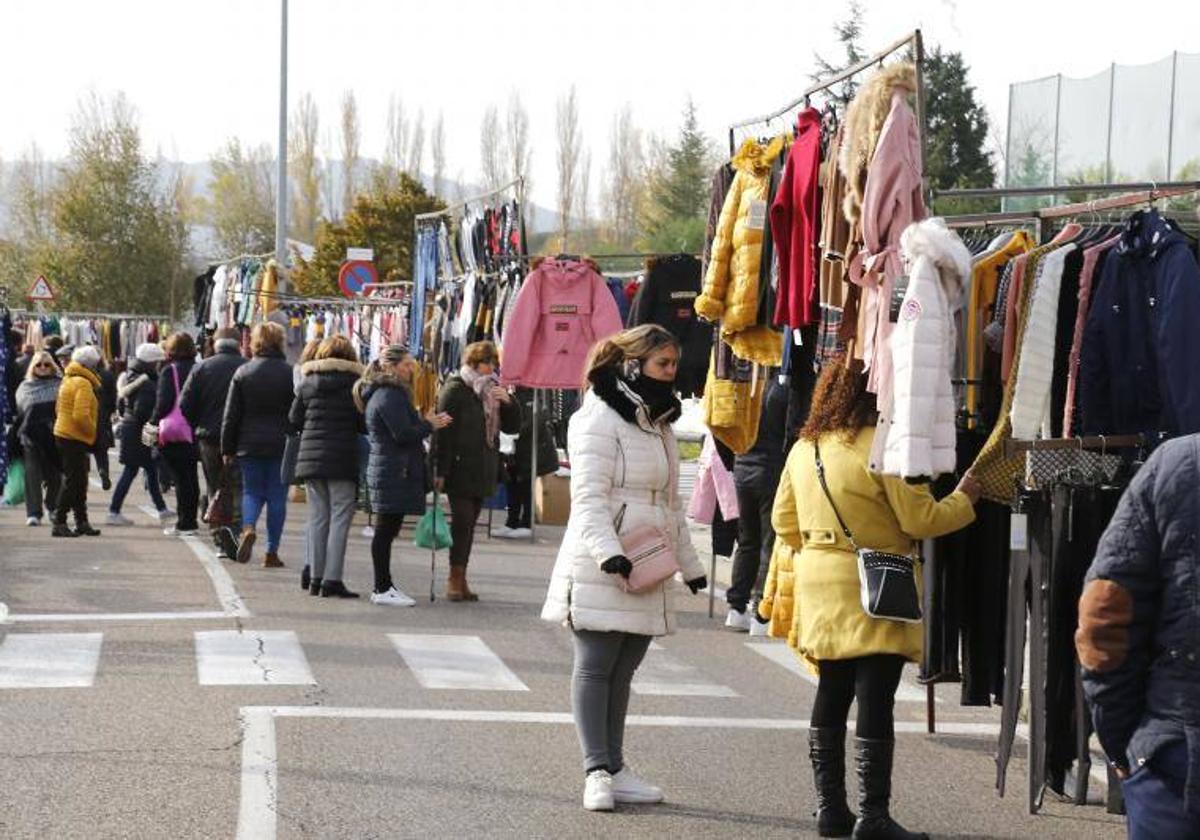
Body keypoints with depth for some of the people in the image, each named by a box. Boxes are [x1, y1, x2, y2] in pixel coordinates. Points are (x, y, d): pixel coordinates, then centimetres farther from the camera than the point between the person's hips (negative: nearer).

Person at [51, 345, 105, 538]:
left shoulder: (68, 380, 14)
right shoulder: (84, 384, -16)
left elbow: (58, 409, 20)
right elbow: (81, 415, -25)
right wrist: (92, 431, -10)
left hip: (63, 434, 10)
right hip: (75, 438, -10)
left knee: (78, 482, 14)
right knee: (73, 481, -7)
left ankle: (82, 522, 19)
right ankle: (59, 523, -7)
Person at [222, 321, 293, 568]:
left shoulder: (243, 373, 1)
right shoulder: (290, 374, -4)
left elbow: (231, 415, 2)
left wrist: (228, 448, 8)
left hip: (250, 445, 1)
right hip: (281, 446, -1)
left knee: (252, 492, 13)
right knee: (277, 496, 5)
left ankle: (249, 527, -17)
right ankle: (272, 552, 6)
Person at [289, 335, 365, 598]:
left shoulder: (308, 382, 5)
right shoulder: (355, 382, -5)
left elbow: (294, 419, 6)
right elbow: (364, 423, -5)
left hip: (311, 457, 4)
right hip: (343, 459, -4)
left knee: (317, 516, 14)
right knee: (339, 518, -1)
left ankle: (313, 573, 11)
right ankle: (332, 580, -5)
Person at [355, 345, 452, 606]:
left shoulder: (380, 393, 20)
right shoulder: (390, 396, -14)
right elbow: (403, 434, -19)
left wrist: (426, 423, 10)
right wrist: (429, 425, -5)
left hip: (383, 470, 11)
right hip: (394, 474, -11)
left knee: (386, 531, 12)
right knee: (386, 530, -7)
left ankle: (384, 585, 17)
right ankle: (383, 589, -6)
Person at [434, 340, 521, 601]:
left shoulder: (492, 391, 14)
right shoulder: (455, 390, -6)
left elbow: (513, 427, 14)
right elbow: (444, 432, -11)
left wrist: (508, 402, -4)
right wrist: (441, 470, -17)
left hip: (483, 471, 6)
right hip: (460, 469, -6)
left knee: (469, 523, 7)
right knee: (462, 520, -9)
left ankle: (461, 579, 10)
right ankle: (455, 578, -4)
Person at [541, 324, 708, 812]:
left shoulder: (659, 425, 19)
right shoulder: (599, 420, -8)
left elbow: (671, 503, 27)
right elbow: (589, 497, -17)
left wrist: (690, 565, 27)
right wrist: (608, 552, -29)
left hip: (648, 569, 8)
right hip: (601, 571, -8)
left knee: (622, 671, 9)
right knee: (595, 668, -4)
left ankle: (615, 769, 11)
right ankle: (597, 771, -5)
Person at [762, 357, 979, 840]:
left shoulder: (804, 449, 8)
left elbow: (784, 521, 15)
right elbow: (921, 520, -12)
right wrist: (964, 499, 5)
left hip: (820, 585, 7)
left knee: (831, 696, 13)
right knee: (875, 701, -5)